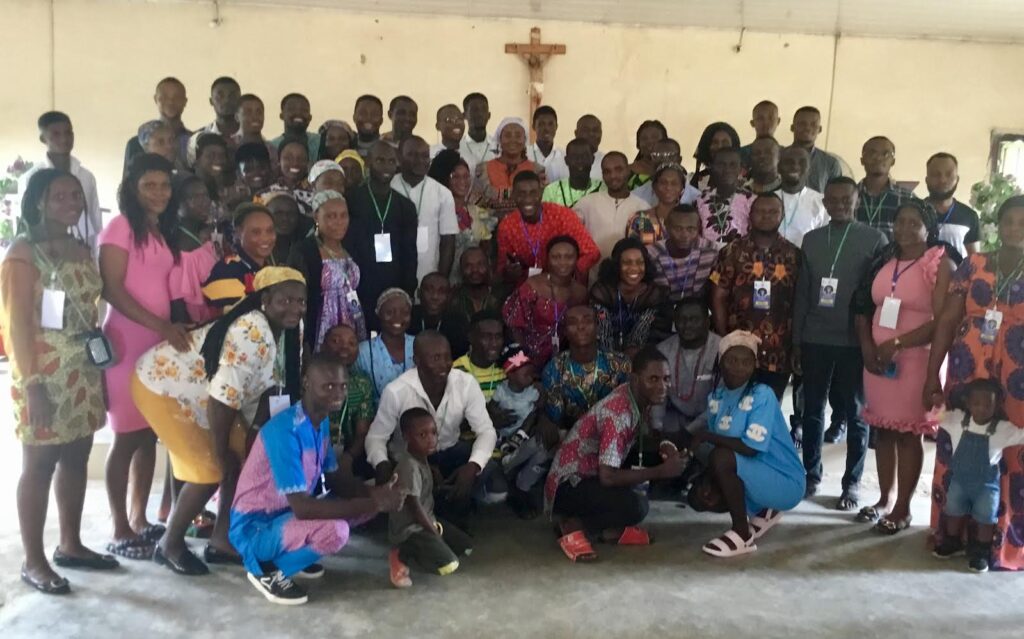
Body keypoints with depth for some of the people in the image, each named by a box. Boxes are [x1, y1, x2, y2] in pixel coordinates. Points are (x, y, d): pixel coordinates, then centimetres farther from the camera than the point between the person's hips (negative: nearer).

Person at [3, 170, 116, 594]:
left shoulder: (81, 251, 12)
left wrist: (102, 367, 12)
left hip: (84, 376, 7)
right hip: (45, 378, -7)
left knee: (76, 461, 13)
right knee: (39, 466, 1)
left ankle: (70, 545, 26)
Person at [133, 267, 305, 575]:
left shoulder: (284, 332, -1)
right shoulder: (253, 334, -31)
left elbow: (262, 389, 6)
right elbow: (223, 397, -31)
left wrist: (252, 434, -2)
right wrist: (221, 452, -19)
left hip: (199, 394, 9)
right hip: (162, 385, -9)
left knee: (241, 459, 6)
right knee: (212, 470, -10)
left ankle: (221, 541, 19)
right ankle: (169, 545, 11)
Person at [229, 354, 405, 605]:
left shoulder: (322, 422, -1)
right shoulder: (285, 431, -29)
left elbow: (335, 479, 7)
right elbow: (302, 507, -33)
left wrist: (373, 494, -14)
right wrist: (373, 504, -31)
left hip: (286, 513, 9)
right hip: (255, 527, -9)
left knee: (368, 501, 1)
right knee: (334, 531, -33)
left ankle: (293, 552, 11)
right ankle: (267, 569, -6)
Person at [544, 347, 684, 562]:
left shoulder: (641, 400, -2)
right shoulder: (619, 413, -28)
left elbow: (643, 441, 15)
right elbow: (607, 477, -32)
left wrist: (664, 447, -8)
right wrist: (661, 471, -24)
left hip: (594, 473, 10)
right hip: (569, 484, -10)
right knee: (636, 505, -29)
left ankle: (612, 529, 7)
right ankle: (573, 526, -6)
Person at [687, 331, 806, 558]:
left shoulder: (762, 395, -20)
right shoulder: (716, 398, 1)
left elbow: (750, 447, -27)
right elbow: (723, 445, 5)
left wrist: (705, 435, -19)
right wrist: (710, 481, -12)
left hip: (785, 483, -8)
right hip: (752, 477, 8)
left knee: (721, 458, -27)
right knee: (698, 496, 0)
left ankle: (742, 534, -11)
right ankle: (761, 511, 18)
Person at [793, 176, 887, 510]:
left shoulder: (875, 239, -1)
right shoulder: (811, 239, 9)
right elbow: (801, 292, 9)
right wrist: (796, 341, 7)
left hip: (855, 340, -3)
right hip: (815, 339, 3)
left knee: (855, 414, 7)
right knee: (812, 410, 10)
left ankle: (851, 483, 17)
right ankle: (811, 474, 24)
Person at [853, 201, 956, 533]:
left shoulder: (941, 264, -6)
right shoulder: (884, 261, 12)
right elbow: (863, 309, 13)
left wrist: (896, 344, -17)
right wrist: (867, 347, -2)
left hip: (916, 360, -5)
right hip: (877, 359, 5)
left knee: (908, 434, 0)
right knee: (883, 430, 10)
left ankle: (903, 507, 11)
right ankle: (884, 499, 23)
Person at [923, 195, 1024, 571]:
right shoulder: (973, 266, 5)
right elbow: (947, 321, 3)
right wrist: (932, 376, -1)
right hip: (966, 374, 2)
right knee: (957, 453, 8)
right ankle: (952, 531, 24)